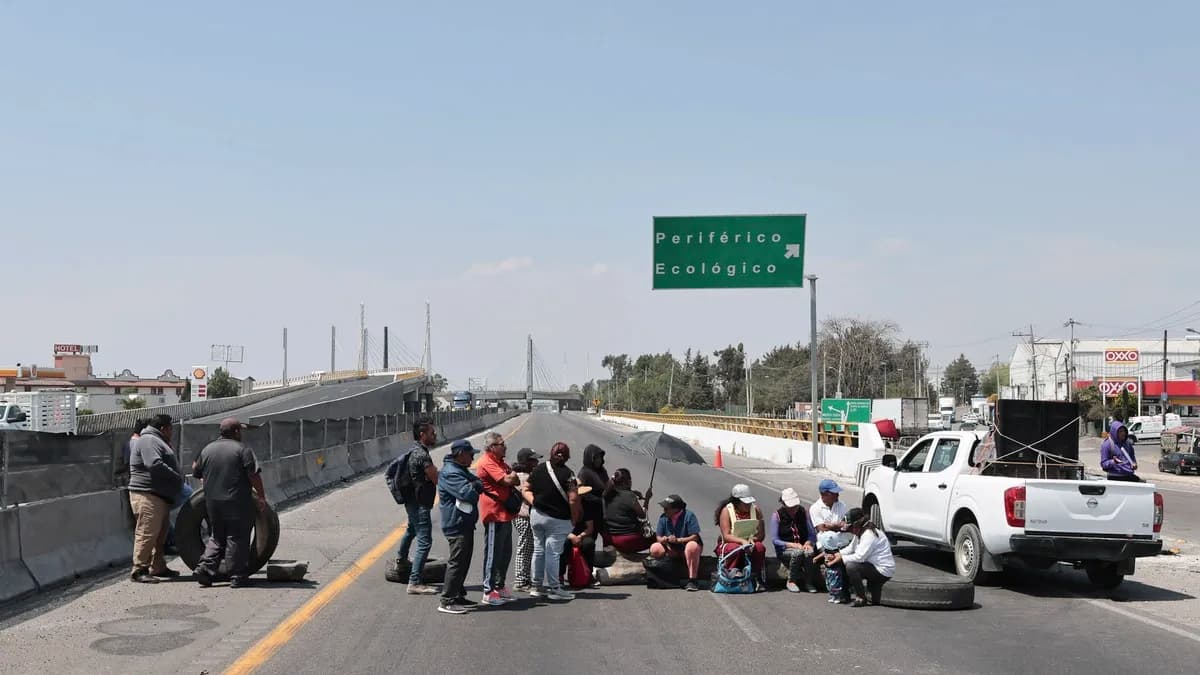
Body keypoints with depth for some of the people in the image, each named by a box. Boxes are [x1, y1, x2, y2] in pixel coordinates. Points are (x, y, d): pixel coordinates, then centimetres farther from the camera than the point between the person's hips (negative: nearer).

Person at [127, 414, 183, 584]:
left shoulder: (156, 441, 25)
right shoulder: (149, 441, -11)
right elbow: (155, 465, -25)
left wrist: (178, 479, 16)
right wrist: (177, 476, -16)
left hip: (161, 497, 11)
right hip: (148, 495, -11)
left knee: (160, 534, 15)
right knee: (147, 533, -11)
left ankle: (158, 567, 22)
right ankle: (139, 570, -8)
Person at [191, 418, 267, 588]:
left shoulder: (207, 449, 8)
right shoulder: (242, 450, -8)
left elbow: (196, 472, 16)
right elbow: (253, 475, -13)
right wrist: (261, 496, -7)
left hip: (212, 502, 5)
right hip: (237, 502, -5)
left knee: (216, 537, 17)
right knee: (237, 538, 2)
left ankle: (205, 569, 3)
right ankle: (237, 577, 4)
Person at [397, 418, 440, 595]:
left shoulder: (414, 451, 8)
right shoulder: (422, 455, -23)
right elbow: (437, 479, -22)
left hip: (412, 500, 11)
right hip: (420, 503, -11)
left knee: (412, 530, 34)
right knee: (424, 542, -12)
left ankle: (402, 559, 59)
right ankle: (415, 583, -14)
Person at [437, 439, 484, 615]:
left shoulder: (461, 470, 17)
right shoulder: (450, 473, -18)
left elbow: (479, 483, 15)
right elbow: (468, 494, -26)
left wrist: (474, 485, -7)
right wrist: (474, 489, -5)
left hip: (465, 524, 11)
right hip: (457, 526, -11)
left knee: (464, 561, 17)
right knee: (456, 562, -10)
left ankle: (458, 595, 26)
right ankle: (446, 602, -8)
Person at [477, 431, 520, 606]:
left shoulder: (500, 462, 18)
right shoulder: (488, 463, -15)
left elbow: (516, 481, 17)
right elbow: (507, 480, -23)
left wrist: (512, 477, -5)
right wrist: (513, 474, -2)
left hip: (505, 514, 10)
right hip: (494, 514, -10)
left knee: (505, 553, 17)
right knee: (493, 554, -5)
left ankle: (499, 586, 28)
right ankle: (488, 592, 1)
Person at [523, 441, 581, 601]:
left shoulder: (538, 469, 4)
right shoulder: (567, 474, -14)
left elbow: (527, 490, 10)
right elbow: (573, 500, -19)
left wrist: (534, 502, 2)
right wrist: (574, 519, -9)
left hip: (537, 515, 5)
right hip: (557, 519, -5)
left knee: (538, 550, 13)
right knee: (553, 553, -1)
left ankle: (537, 586, 20)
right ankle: (554, 589, 6)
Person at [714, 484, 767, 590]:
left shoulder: (756, 510, 2)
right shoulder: (726, 511, -8)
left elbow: (762, 534, -1)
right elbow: (726, 536, -16)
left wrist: (752, 539, -23)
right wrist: (742, 541, -31)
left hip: (750, 543, 3)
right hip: (729, 544, -3)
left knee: (759, 548, -30)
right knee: (736, 549, -37)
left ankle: (757, 580, -19)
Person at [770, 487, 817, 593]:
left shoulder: (803, 513, 5)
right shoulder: (777, 516, -5)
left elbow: (812, 534, 7)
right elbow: (774, 540, -9)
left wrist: (808, 543, -16)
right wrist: (793, 545, -20)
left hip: (802, 546, 2)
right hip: (784, 549, -2)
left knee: (809, 552, -33)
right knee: (798, 553, -36)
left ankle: (808, 582, -14)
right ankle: (791, 581, -15)